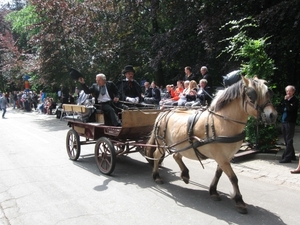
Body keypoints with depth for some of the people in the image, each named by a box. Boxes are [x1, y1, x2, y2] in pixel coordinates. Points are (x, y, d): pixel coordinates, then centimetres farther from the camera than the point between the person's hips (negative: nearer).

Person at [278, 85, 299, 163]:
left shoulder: (295, 100, -2)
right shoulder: (285, 100, 18)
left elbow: (290, 108, -17)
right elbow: (280, 109, 10)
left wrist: (286, 101, -10)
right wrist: (284, 100, -2)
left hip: (290, 122, -7)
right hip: (283, 122, 7)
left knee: (289, 141, -7)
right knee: (287, 141, 11)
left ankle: (287, 157, -7)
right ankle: (292, 156, 22)